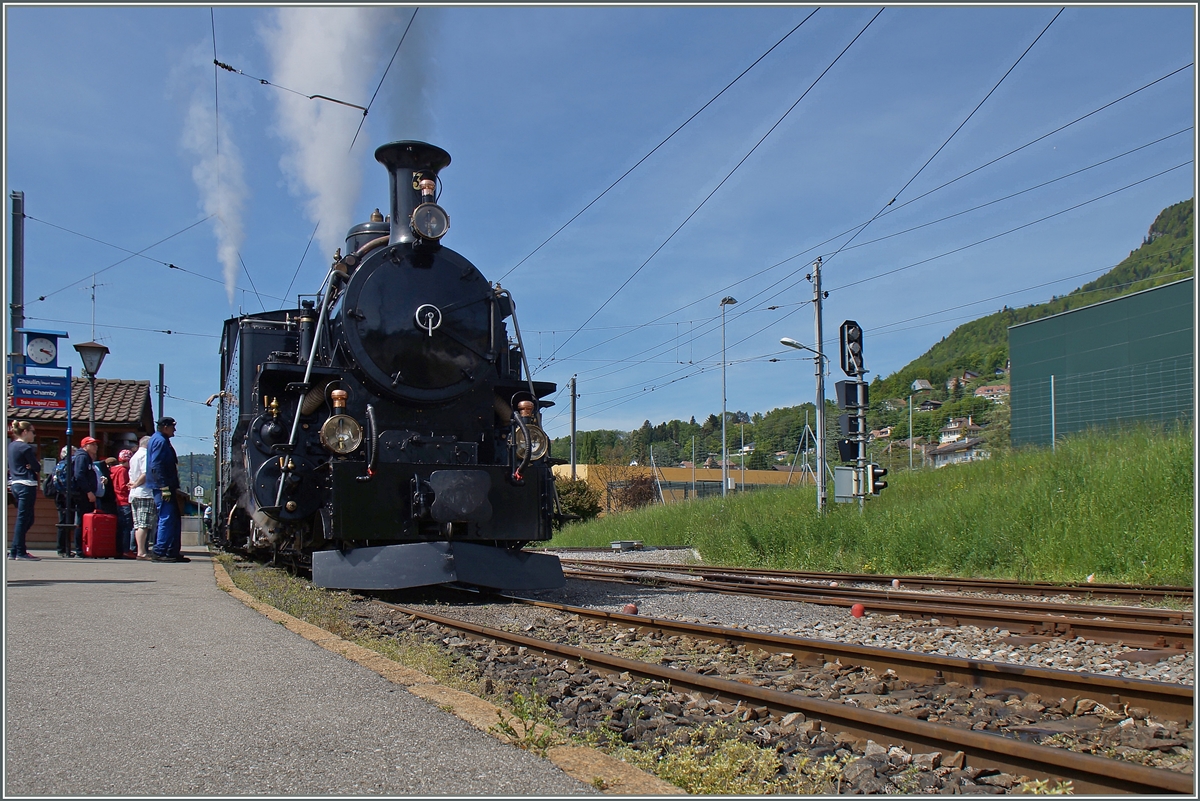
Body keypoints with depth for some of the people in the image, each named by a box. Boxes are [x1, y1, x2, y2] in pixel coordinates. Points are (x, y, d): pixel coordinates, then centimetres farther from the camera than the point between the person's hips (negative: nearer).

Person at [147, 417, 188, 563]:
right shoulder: (160, 441, -11)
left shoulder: (161, 440, 21)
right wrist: (164, 487, -23)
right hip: (163, 487, -11)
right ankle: (159, 552, -9)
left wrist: (174, 487, 23)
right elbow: (156, 466, -20)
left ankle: (173, 552, 14)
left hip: (165, 487, 11)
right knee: (167, 519, -11)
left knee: (174, 520, 11)